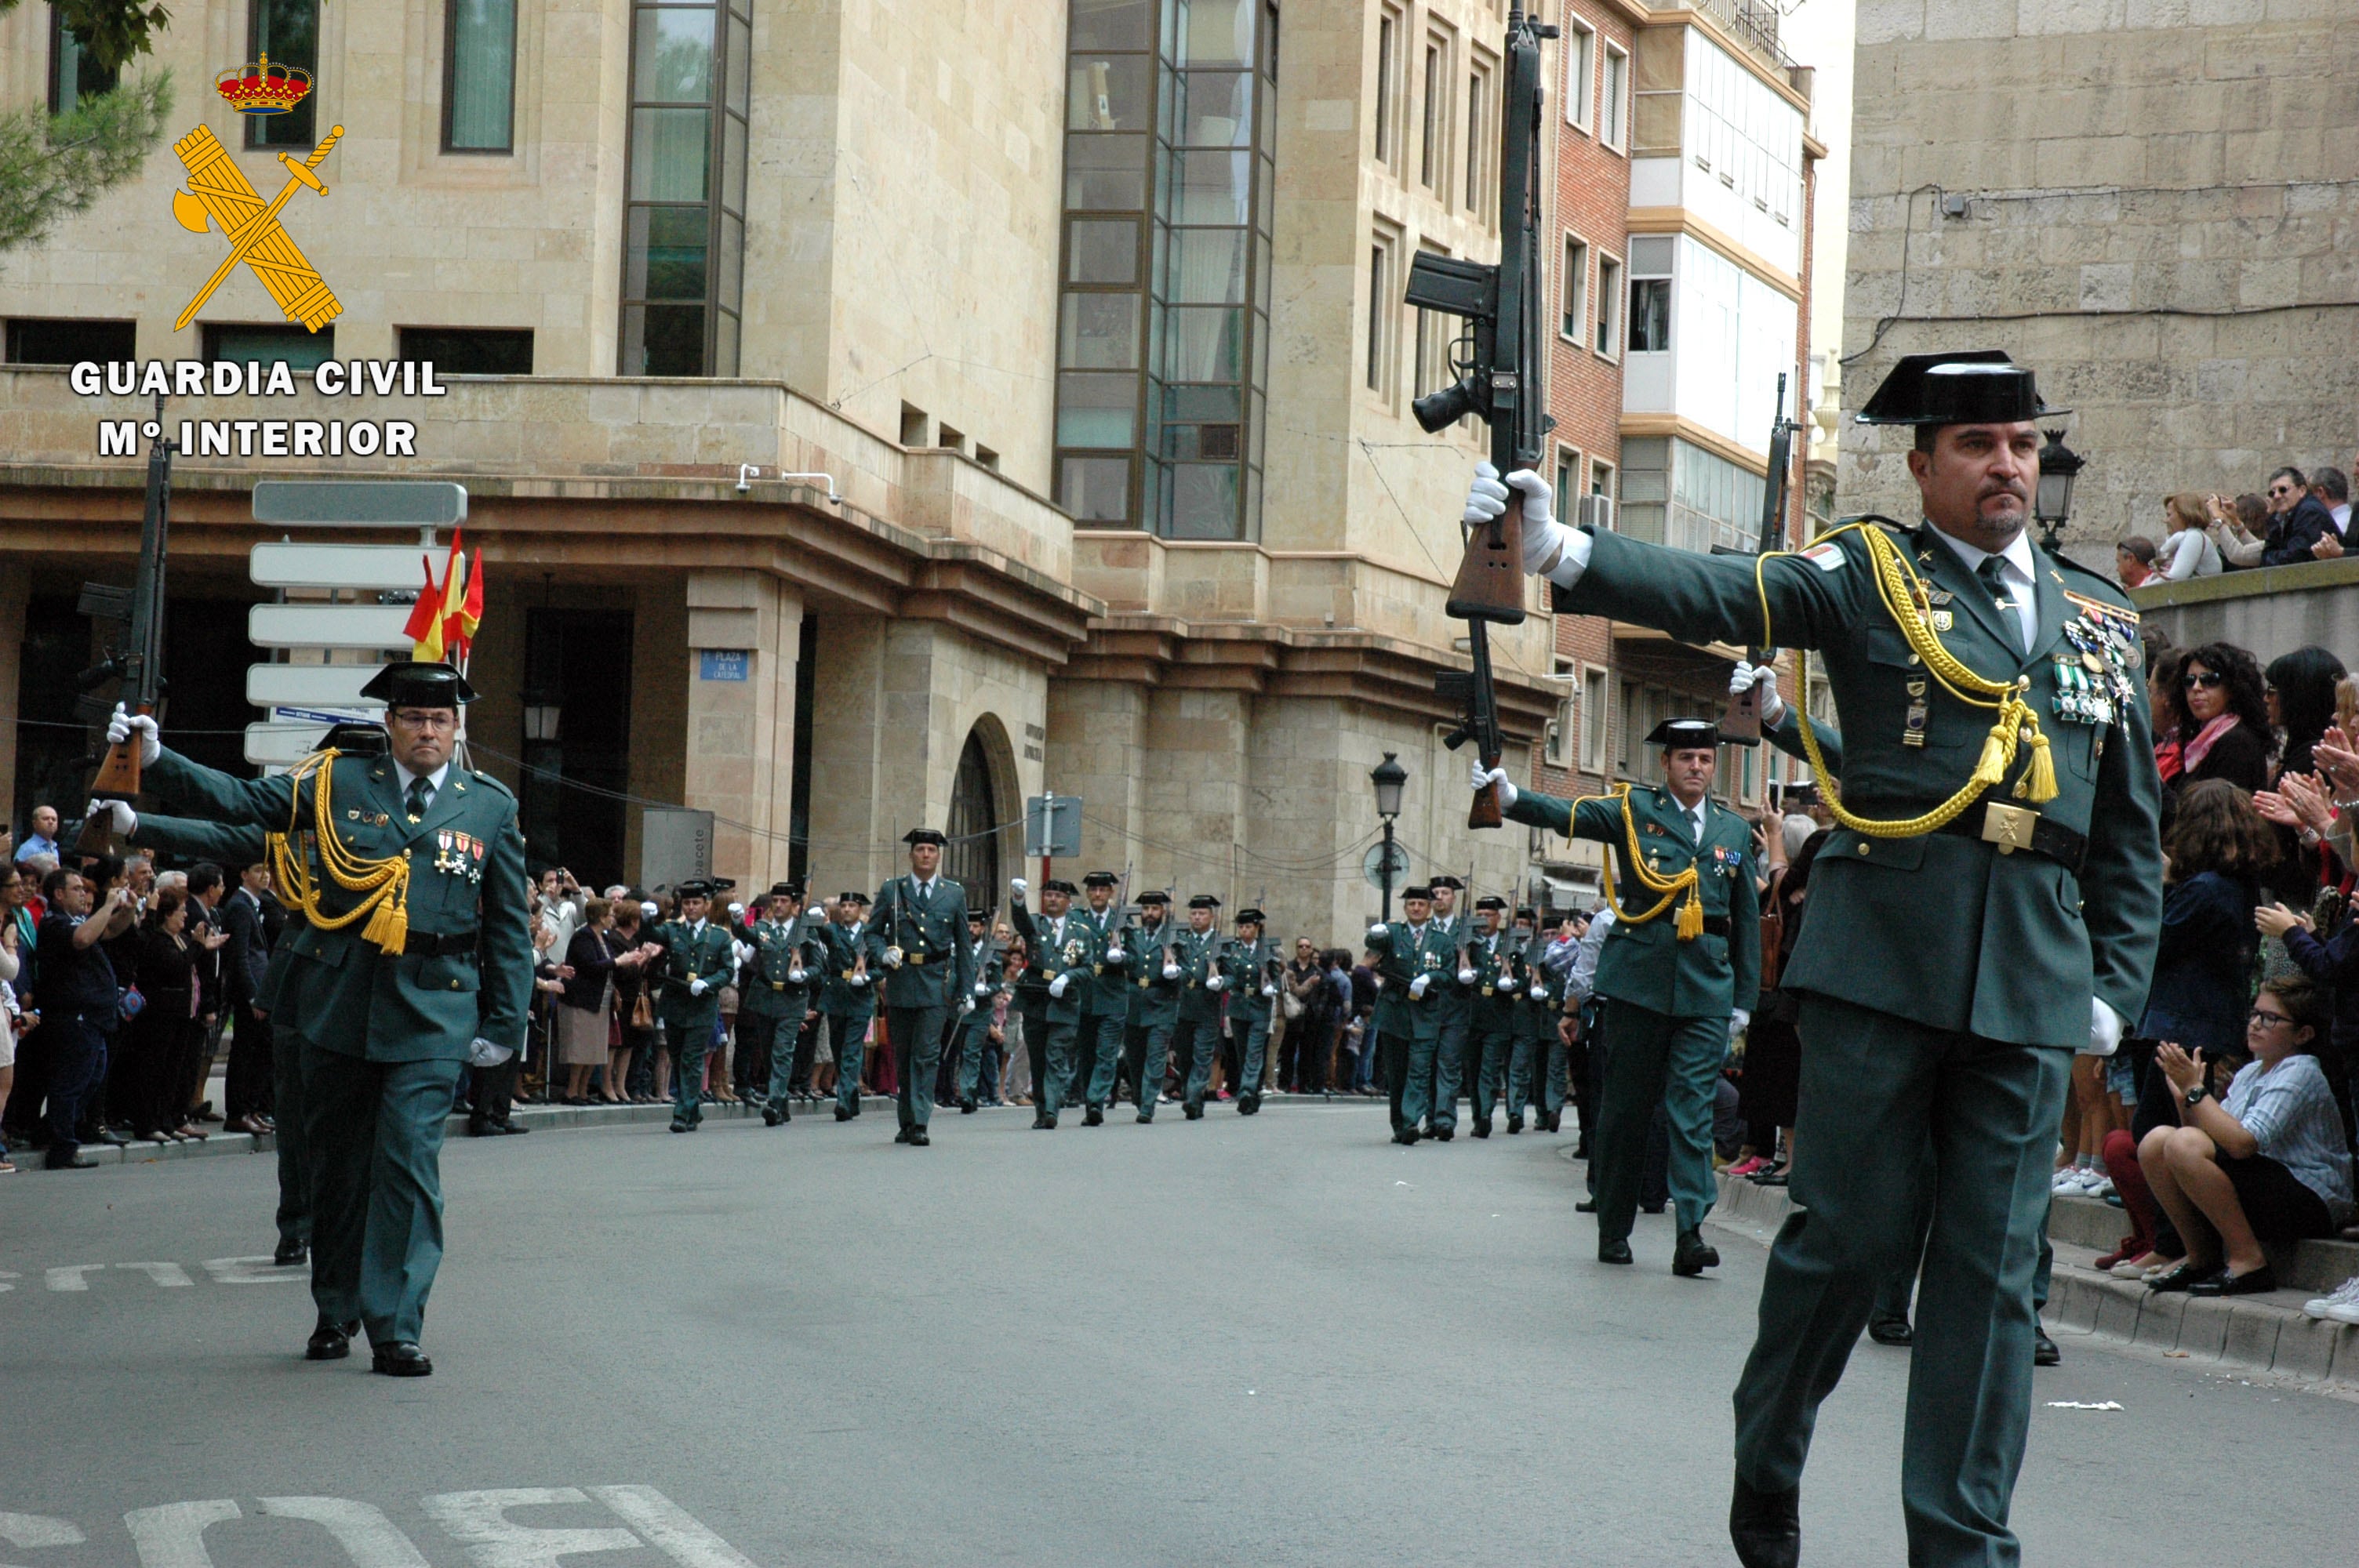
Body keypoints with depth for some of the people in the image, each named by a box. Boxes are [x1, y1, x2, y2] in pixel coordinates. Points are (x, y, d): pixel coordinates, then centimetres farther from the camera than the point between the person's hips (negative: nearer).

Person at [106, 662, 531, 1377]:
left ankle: (396, 1329, -7)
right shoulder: (337, 781, 6)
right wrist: (157, 761, -12)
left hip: (430, 1018, -1)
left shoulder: (491, 806, 7)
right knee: (335, 1163, 10)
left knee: (408, 1162, -12)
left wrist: (504, 1022, 5)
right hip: (337, 1006, 1)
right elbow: (243, 801, 0)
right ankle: (335, 1312, 27)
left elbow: (508, 924, 10)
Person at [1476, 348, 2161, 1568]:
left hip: (2033, 983, 3)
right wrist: (1561, 553, -31)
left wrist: (2118, 983, 10)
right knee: (1850, 1230, -1)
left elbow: (2131, 829, 20)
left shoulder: (2100, 621, 16)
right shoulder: (1867, 574, 3)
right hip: (1882, 957, -3)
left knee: (1993, 1264, 3)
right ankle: (1766, 1466, 23)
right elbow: (1712, 595, -14)